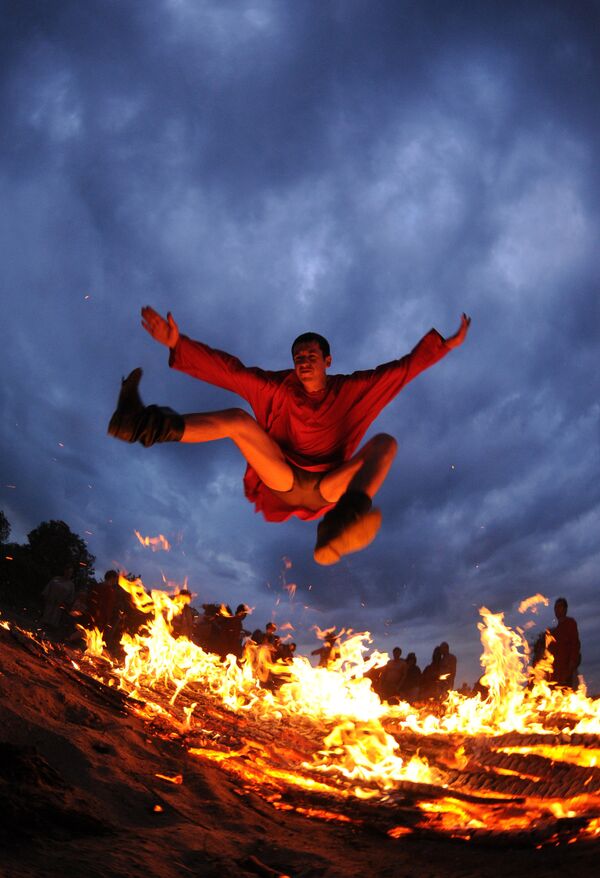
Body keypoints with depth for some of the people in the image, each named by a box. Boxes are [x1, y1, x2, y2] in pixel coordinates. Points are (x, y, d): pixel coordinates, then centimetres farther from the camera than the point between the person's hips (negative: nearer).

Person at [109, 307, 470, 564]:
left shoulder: (351, 390, 6)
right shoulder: (278, 389, 5)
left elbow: (403, 368, 4)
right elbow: (227, 369, -2)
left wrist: (444, 344, -4)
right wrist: (178, 343, -11)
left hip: (328, 489, 0)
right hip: (282, 481, 1)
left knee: (385, 443, -23)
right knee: (239, 419, -15)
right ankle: (147, 425, -43)